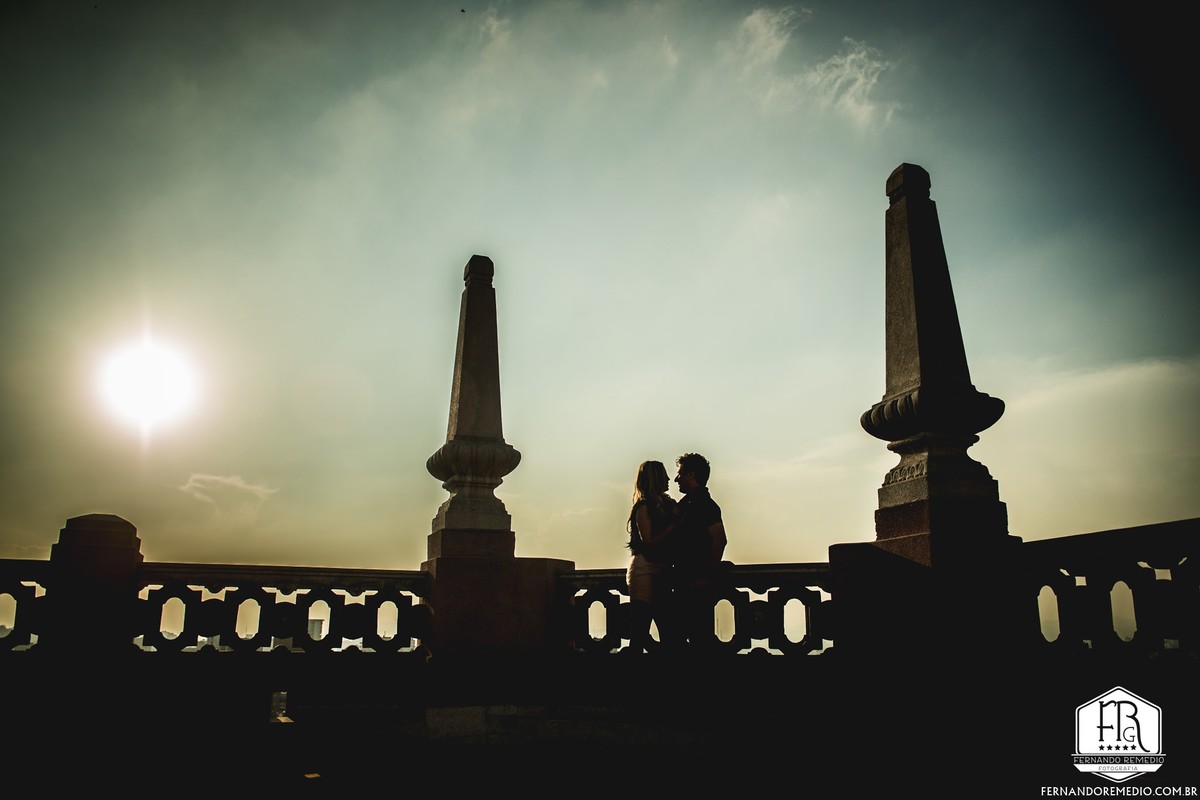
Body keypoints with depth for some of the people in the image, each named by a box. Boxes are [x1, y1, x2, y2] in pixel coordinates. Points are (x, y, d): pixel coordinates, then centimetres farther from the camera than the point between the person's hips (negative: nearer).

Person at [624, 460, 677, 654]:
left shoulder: (665, 504, 13)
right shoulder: (644, 507, -7)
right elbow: (648, 542, -13)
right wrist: (672, 528, -12)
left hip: (660, 571, 8)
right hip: (644, 570, -8)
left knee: (667, 627, 8)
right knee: (639, 632, -6)